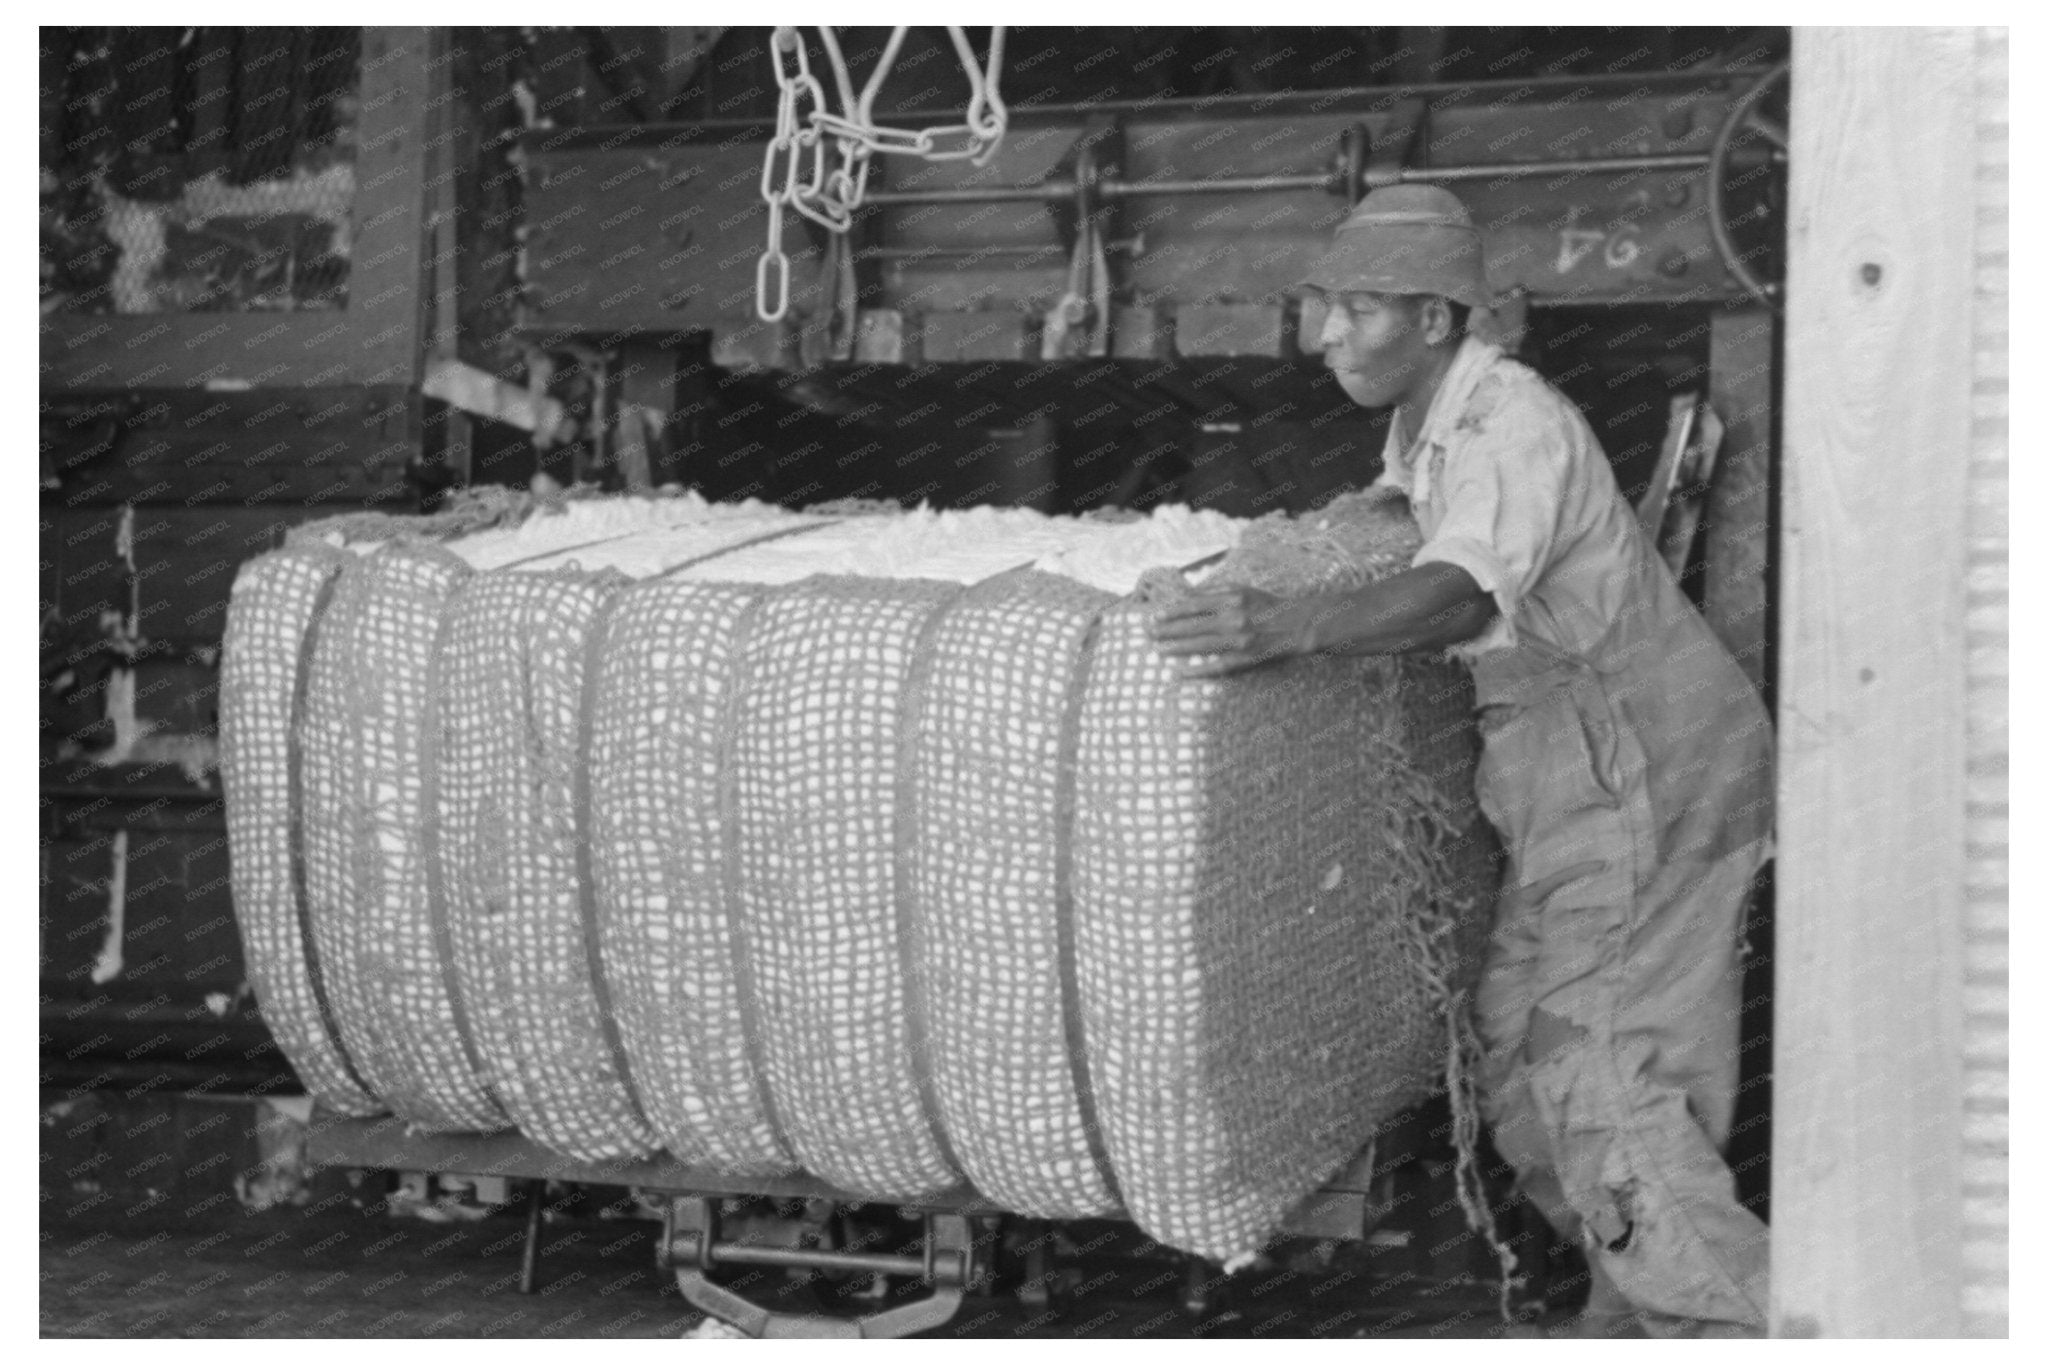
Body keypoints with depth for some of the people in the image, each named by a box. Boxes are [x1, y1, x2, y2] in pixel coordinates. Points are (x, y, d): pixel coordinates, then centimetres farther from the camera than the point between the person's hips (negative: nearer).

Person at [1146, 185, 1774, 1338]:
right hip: (1590, 775, 10)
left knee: (1602, 1073, -12)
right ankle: (1640, 1296, 24)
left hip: (1650, 767, -10)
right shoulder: (1426, 431, 9)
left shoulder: (1514, 423, -21)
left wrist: (1294, 628, -53)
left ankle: (1730, 1322, -6)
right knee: (1521, 1052, 12)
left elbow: (1463, 596, -40)